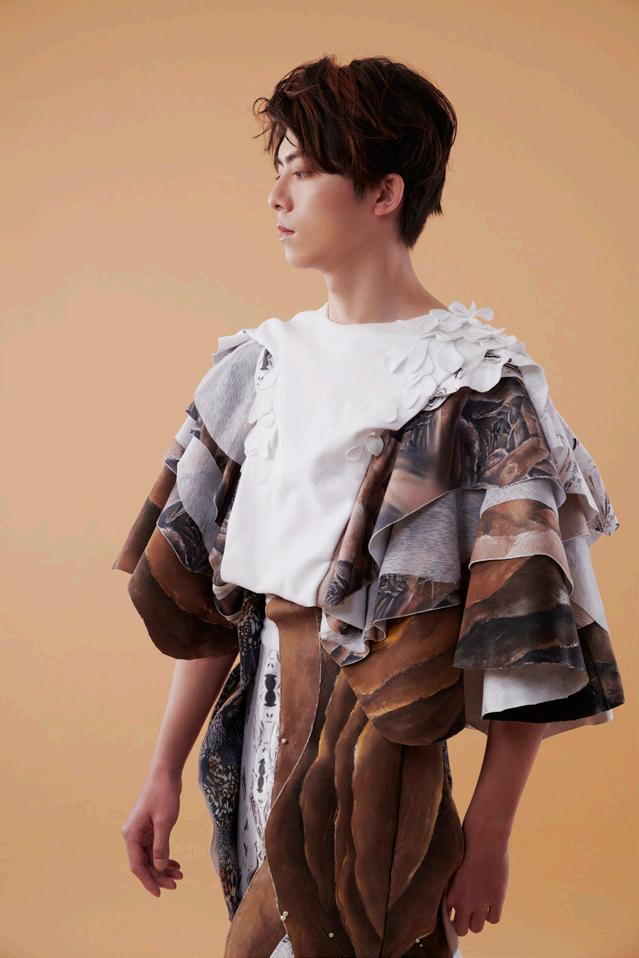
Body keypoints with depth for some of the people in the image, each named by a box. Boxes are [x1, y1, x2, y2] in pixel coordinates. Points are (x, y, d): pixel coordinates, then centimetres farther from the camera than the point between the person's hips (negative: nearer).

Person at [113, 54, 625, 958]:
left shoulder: (481, 385, -12)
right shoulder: (259, 364, 5)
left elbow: (526, 633, -12)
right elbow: (205, 587, 6)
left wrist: (490, 834, -11)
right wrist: (165, 772, 7)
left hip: (389, 738, -5)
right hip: (267, 713, 6)